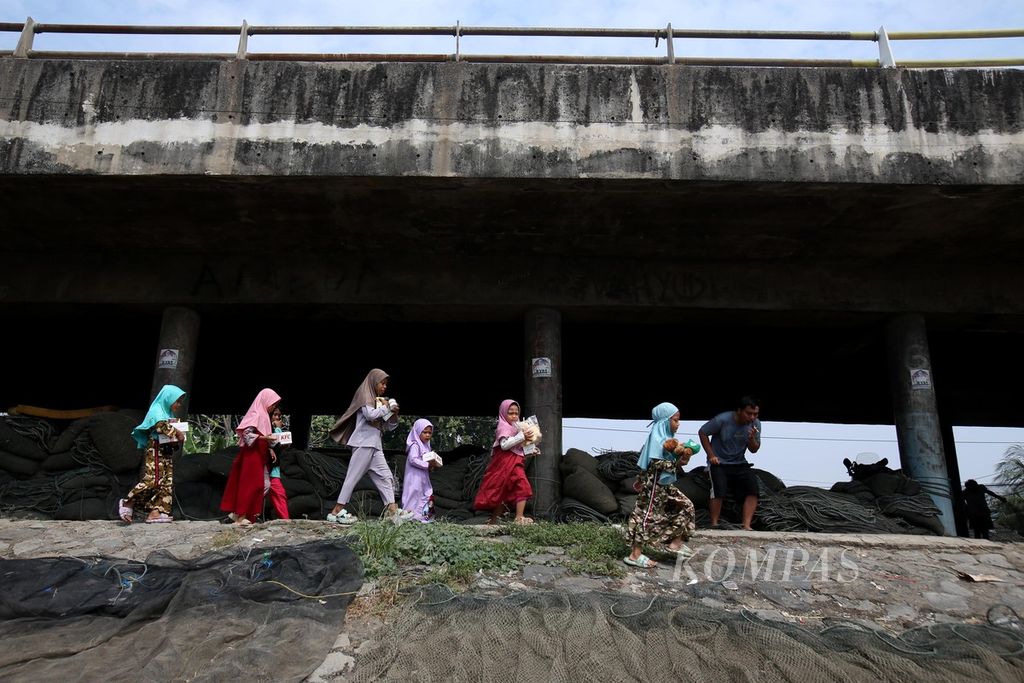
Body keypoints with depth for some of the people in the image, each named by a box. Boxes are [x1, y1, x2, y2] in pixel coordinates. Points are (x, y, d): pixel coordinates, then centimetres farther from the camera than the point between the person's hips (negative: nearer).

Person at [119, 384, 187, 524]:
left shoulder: (168, 414, 21)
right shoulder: (156, 411, -3)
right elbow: (161, 425, -24)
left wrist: (177, 439, -3)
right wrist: (177, 433, -19)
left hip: (167, 453, 9)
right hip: (155, 452, -9)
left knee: (167, 482, 1)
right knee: (152, 480, -17)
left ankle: (154, 512, -1)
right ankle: (127, 503, -3)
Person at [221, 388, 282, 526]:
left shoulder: (263, 416, 17)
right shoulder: (256, 415, -11)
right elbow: (246, 433, -19)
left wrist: (269, 448, 9)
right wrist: (264, 438, -28)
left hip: (259, 455, 10)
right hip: (252, 454, -10)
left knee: (257, 484, 8)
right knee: (250, 484, -8)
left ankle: (238, 512, 12)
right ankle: (241, 515, -4)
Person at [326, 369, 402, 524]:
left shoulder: (378, 400, 20)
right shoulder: (364, 394, -1)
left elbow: (389, 427, 20)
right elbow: (370, 415, -20)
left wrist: (394, 414, 2)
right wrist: (385, 407, -4)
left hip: (375, 445, 8)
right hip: (363, 443, -8)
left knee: (385, 476, 2)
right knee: (353, 476, -8)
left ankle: (392, 510, 0)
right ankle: (337, 511, -3)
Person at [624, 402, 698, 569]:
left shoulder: (666, 438, 9)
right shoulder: (657, 439, -18)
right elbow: (656, 465, -24)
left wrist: (681, 459, 2)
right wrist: (678, 462, -20)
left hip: (664, 485, 9)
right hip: (654, 485, -9)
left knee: (686, 506, 12)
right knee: (648, 517, -4)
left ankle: (675, 543, 18)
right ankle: (635, 555, 3)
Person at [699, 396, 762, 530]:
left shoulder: (755, 424, -6)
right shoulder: (722, 419, -19)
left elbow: (754, 450, 3)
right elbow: (702, 433, -7)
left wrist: (752, 439, -20)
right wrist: (711, 455, -11)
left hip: (739, 463, 4)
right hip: (719, 462, -4)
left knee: (753, 489, -15)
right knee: (719, 490, -24)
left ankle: (746, 525, -12)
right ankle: (714, 524, -9)